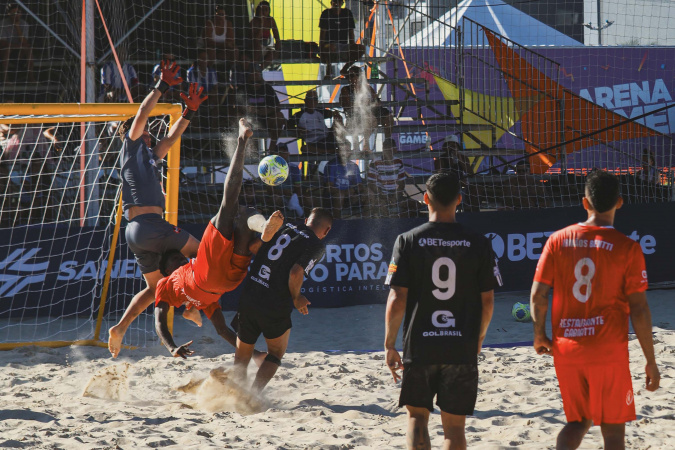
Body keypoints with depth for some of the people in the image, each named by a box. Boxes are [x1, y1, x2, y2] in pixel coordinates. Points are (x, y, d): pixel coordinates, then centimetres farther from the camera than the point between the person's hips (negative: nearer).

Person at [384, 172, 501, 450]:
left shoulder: (408, 241, -5)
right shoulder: (478, 244, -2)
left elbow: (397, 300, -8)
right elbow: (487, 301, 2)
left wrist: (389, 345, 3)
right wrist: (478, 338, 19)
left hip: (419, 346, -1)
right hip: (463, 349, 1)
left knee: (417, 415, 13)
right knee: (454, 425, 8)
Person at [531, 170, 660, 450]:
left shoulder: (558, 240, 1)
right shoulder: (627, 248, -8)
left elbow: (537, 295, 0)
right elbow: (639, 309, -9)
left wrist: (539, 336, 17)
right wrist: (651, 361, -1)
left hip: (566, 350, 3)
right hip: (609, 352, -3)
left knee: (578, 422, 18)